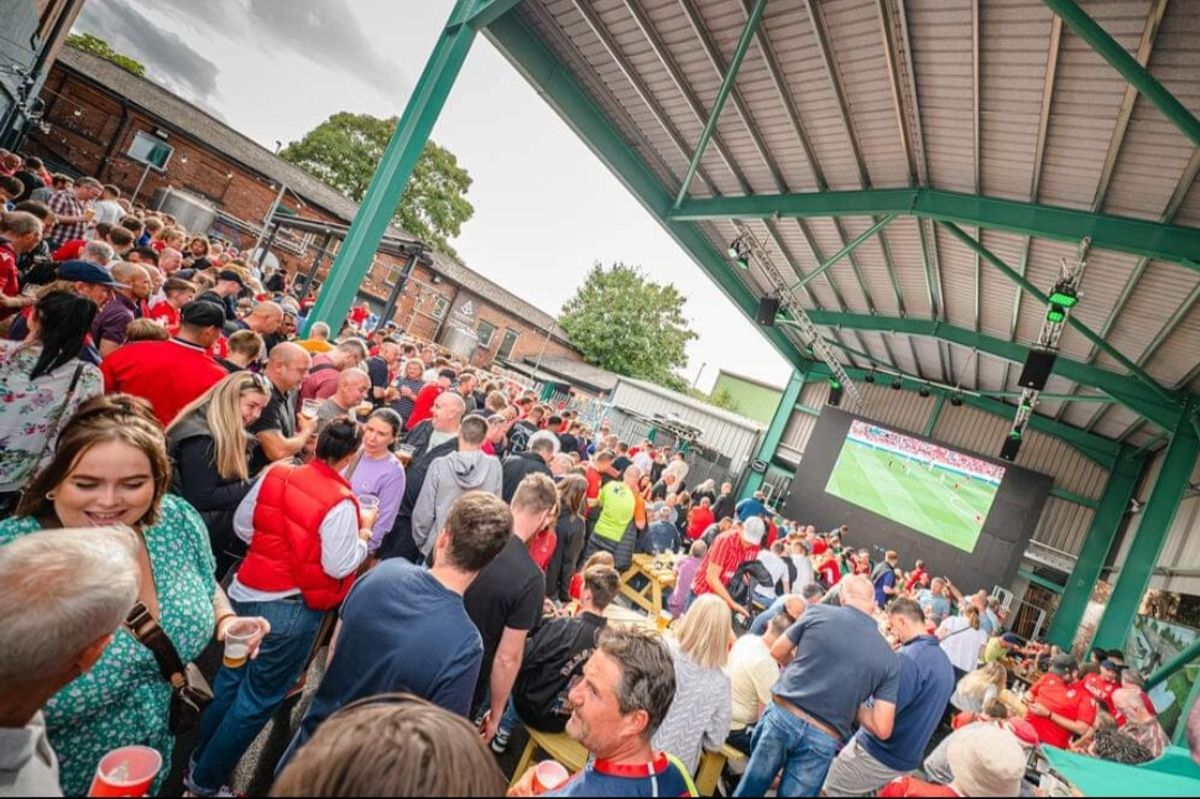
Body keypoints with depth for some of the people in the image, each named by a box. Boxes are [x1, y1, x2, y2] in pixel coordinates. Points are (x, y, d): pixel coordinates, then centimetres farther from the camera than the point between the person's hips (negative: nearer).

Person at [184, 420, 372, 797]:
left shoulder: (275, 474, -4)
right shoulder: (341, 503, -23)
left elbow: (242, 524, 6)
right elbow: (338, 566, -19)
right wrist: (364, 535, -5)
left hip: (245, 594, 7)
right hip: (291, 610, -7)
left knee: (230, 681, 26)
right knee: (258, 699, 13)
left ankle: (197, 763, 44)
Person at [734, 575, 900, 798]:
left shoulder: (818, 612, -2)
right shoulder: (890, 658, 1)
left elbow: (777, 653, 10)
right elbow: (882, 729, -2)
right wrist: (853, 705, 15)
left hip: (782, 716, 0)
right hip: (822, 740, 0)